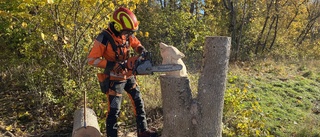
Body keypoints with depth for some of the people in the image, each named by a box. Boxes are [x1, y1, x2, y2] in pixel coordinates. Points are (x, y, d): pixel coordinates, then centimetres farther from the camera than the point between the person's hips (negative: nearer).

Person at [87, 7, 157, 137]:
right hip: (115, 79, -7)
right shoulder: (104, 38, -24)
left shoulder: (127, 34, -6)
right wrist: (112, 65, -29)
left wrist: (143, 52, -8)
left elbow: (136, 44, 14)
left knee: (138, 102, 15)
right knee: (114, 110, -1)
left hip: (128, 76, 7)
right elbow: (91, 59, -20)